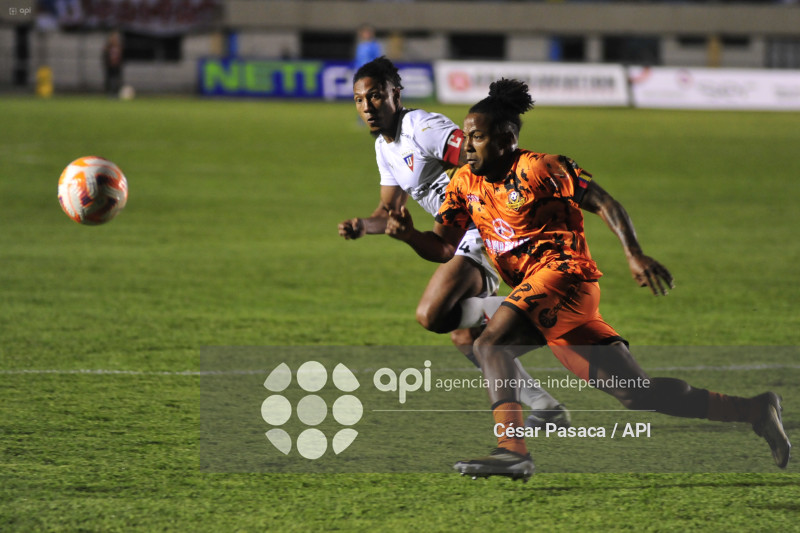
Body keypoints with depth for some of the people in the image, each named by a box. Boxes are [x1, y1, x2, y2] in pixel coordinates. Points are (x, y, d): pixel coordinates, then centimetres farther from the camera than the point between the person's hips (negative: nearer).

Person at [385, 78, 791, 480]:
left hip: (564, 271, -7)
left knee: (490, 343, -26)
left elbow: (602, 202, -9)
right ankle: (754, 411, 13)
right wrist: (409, 235, -13)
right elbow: (442, 247, 9)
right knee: (636, 393, 6)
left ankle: (510, 448, -34)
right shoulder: (465, 183, 14)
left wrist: (635, 255, -21)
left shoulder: (537, 168, -6)